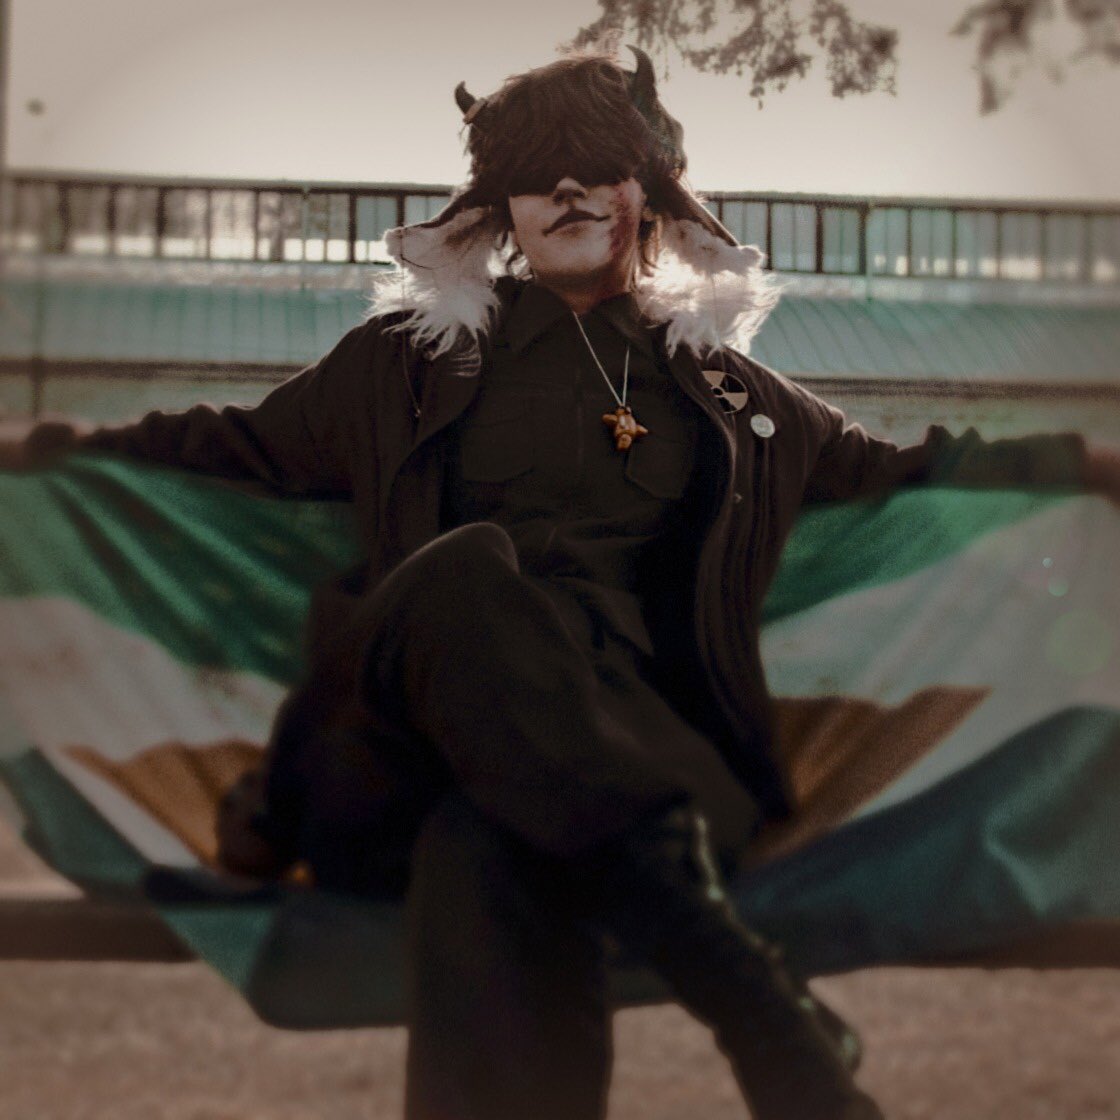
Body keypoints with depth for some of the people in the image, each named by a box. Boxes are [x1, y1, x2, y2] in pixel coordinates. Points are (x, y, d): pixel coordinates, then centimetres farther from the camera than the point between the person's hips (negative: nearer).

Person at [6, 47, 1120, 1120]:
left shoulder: (710, 375, 24)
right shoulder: (423, 349, 20)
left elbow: (882, 465, 32)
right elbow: (253, 444, 27)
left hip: (630, 727, 1)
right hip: (424, 707, 0)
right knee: (469, 567, -37)